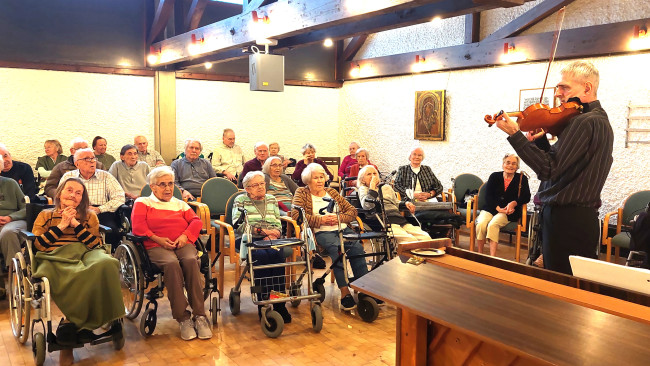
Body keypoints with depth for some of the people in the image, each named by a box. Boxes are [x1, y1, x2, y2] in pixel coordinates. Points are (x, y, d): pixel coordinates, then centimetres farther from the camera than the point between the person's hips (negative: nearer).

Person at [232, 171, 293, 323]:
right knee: (261, 255, -35)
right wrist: (261, 230, -11)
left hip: (271, 239, 2)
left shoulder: (272, 200, 23)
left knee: (277, 254, -32)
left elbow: (278, 225, 16)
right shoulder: (240, 200, 12)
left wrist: (273, 235, -8)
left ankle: (280, 304, -31)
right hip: (249, 239, -2)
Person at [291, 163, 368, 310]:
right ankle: (345, 292, -36)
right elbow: (295, 214, -5)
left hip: (342, 229, 4)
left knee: (357, 247, -27)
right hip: (321, 232, -4)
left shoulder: (331, 192, 26)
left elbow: (352, 210, 19)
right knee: (337, 248, -35)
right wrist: (320, 220, -9)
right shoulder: (302, 193, 14)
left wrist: (339, 218, -2)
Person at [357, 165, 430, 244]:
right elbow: (367, 206, -6)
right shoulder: (363, 189, 15)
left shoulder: (387, 187, 31)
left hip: (401, 219, 6)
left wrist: (405, 203, 14)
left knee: (426, 238, -21)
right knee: (411, 241, -32)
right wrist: (372, 185, -1)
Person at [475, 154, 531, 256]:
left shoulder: (522, 179, 9)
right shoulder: (494, 176, 10)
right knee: (481, 224, -30)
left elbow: (526, 197, 1)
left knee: (492, 224, -33)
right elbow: (488, 195, 2)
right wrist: (498, 208, -12)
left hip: (508, 212, -2)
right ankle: (479, 254, -17)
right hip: (490, 208, 2)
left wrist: (514, 203, -18)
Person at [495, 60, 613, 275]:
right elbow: (557, 163, 17)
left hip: (566, 220, -11)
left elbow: (548, 169, -22)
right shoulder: (599, 120, 17)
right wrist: (540, 140, 2)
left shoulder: (584, 122, -17)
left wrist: (515, 134, -20)